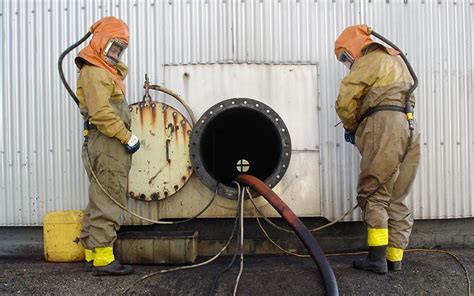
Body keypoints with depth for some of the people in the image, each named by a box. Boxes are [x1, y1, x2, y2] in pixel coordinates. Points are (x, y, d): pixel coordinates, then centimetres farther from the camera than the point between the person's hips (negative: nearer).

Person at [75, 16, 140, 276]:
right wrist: (128, 137, -18)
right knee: (107, 203, -9)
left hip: (106, 146, 11)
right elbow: (102, 113, -22)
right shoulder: (95, 72, -12)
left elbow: (121, 70, 43)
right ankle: (102, 259, -4)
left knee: (99, 202, 14)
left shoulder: (104, 70, 20)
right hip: (107, 145, -11)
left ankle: (92, 254, 22)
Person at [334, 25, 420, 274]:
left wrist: (350, 128, 15)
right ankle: (395, 259, 10)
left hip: (385, 125, -8)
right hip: (410, 129, 8)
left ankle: (377, 258, -8)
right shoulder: (396, 60, 31)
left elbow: (345, 101, -3)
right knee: (396, 199, 8)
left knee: (372, 194, -5)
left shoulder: (370, 60, 4)